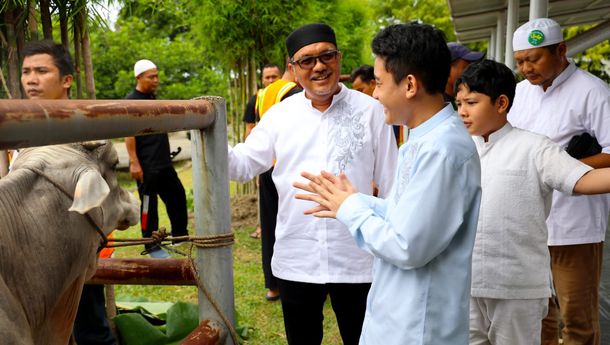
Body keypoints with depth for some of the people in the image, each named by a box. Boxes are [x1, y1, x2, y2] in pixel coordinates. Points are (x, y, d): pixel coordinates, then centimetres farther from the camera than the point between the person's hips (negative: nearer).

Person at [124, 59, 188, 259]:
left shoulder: (152, 98, 16)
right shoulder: (132, 101, -10)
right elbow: (128, 133, -16)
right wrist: (134, 162, -21)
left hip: (163, 162, 9)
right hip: (146, 166, -9)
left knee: (177, 195, 13)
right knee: (149, 205, -1)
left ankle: (180, 235, 27)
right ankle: (152, 246, 9)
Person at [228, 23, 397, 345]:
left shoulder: (371, 111, -5)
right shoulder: (279, 114, 1)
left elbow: (391, 184, -1)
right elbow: (244, 164, 6)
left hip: (356, 259, -2)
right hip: (295, 260, 2)